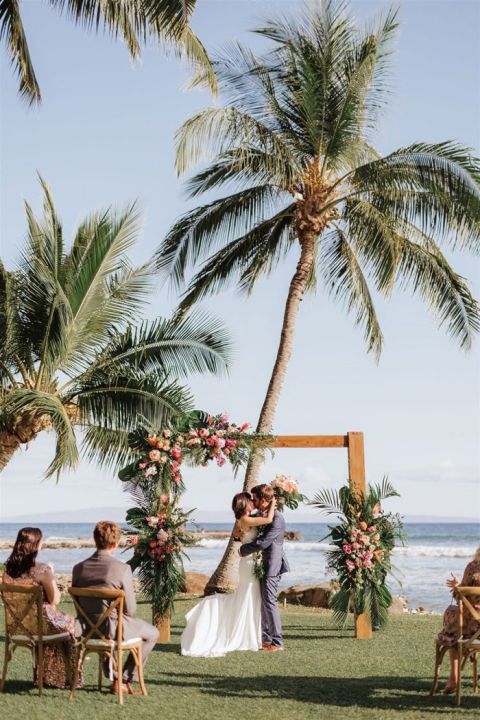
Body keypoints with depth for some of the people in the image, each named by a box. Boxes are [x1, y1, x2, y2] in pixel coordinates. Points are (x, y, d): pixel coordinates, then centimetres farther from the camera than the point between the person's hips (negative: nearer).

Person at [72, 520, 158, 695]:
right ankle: (123, 680, 17)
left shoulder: (79, 568, -4)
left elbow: (78, 604, 6)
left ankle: (112, 674, 45)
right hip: (113, 627, -6)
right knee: (152, 634, 19)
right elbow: (130, 609, -12)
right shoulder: (122, 569, -18)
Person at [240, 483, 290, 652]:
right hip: (263, 566, 10)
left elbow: (263, 543, -24)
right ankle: (265, 639, 22)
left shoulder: (276, 518, -19)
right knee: (264, 602, 14)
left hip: (272, 566, -10)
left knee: (269, 602, -7)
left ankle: (277, 643, -2)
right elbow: (258, 537, 25)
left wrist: (244, 550, -11)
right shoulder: (262, 515, 12)